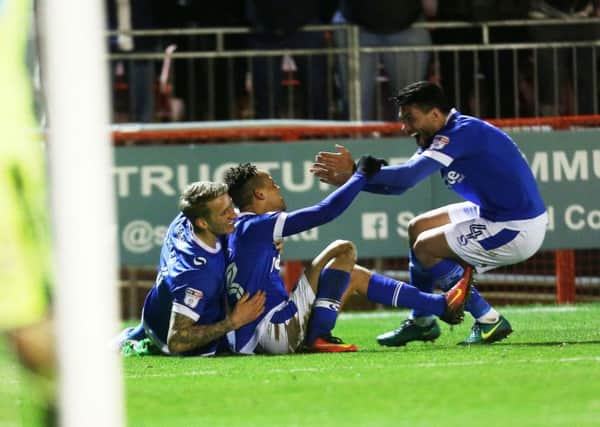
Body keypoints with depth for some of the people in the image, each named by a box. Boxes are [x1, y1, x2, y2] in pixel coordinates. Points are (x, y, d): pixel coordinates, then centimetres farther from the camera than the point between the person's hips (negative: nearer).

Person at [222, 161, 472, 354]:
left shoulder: (239, 230, 16)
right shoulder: (256, 227, -13)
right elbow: (325, 212, -14)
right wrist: (361, 175, -1)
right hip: (275, 331, -10)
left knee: (354, 275, 21)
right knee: (343, 250, -7)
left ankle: (442, 306, 23)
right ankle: (318, 336, -12)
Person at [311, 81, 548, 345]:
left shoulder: (462, 133, -22)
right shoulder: (441, 136, 9)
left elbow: (408, 177, -30)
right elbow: (403, 181, 7)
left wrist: (355, 175, -23)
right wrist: (354, 173, -5)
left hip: (518, 229, -10)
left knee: (425, 247, -10)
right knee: (418, 228, 15)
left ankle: (488, 321, -5)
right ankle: (421, 322, 22)